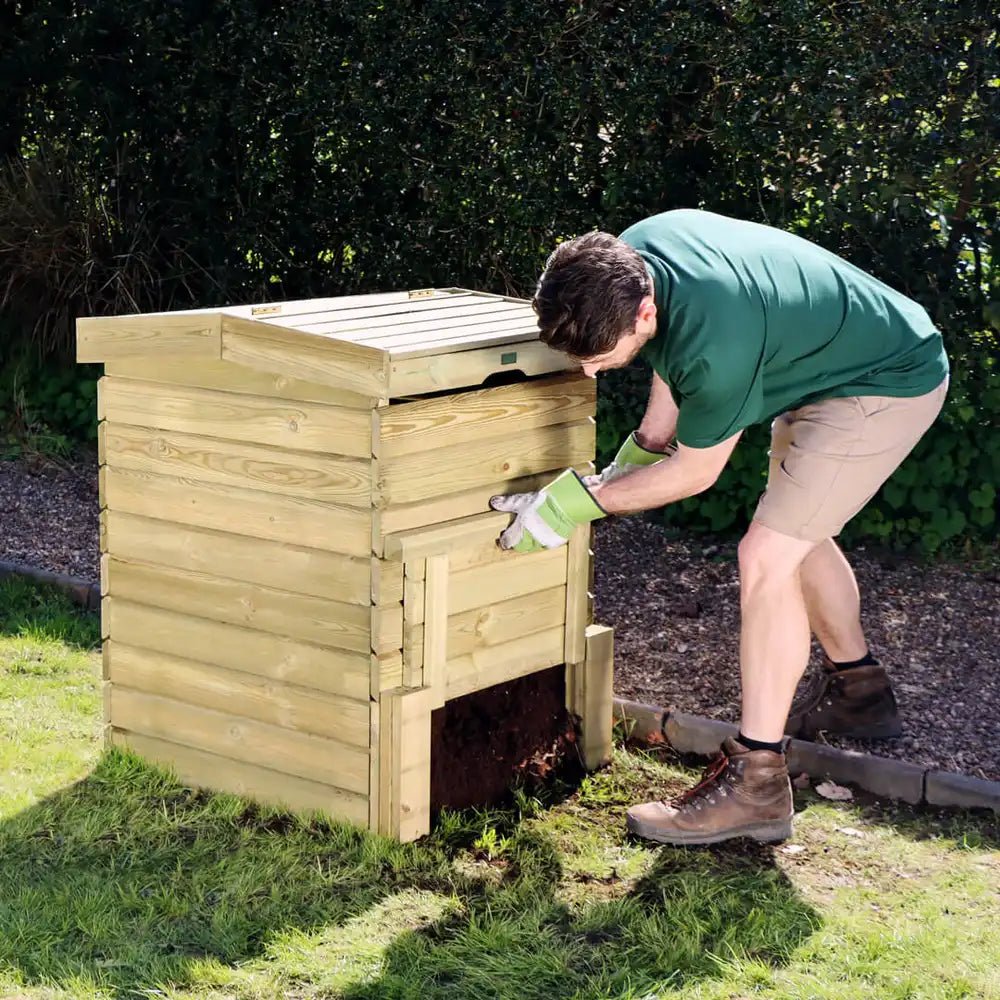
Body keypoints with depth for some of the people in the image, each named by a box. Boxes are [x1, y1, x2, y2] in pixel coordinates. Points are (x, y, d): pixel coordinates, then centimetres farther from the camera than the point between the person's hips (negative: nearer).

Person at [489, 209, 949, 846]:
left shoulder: (718, 338, -40)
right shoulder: (624, 260, -15)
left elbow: (695, 472, -22)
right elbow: (675, 364, 6)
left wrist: (575, 503, -18)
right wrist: (637, 455, 7)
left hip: (891, 386, -10)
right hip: (830, 365, 10)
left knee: (768, 556, -16)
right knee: (801, 534, 23)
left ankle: (755, 782, -12)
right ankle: (859, 691, 45)